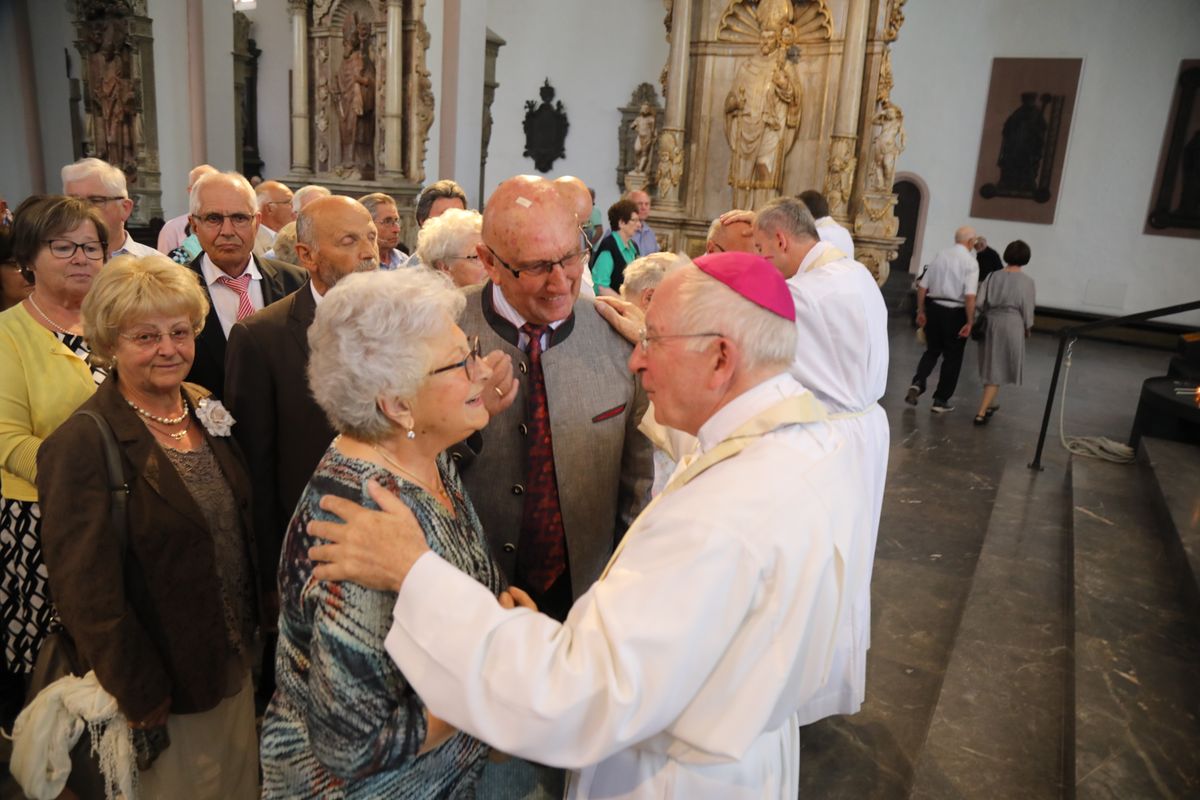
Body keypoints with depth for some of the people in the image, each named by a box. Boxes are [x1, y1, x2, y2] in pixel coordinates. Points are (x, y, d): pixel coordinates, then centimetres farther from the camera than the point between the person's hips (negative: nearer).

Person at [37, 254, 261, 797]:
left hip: (235, 663, 6)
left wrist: (254, 626, 9)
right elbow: (86, 590, -20)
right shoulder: (82, 444, -21)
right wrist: (139, 693, -15)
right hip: (165, 685, -6)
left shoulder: (206, 410, 0)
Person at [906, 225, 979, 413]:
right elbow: (970, 295, -18)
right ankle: (941, 400, 16)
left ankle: (917, 383, -3)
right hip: (955, 312, -4)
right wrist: (969, 322, -12)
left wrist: (921, 311, 13)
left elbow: (922, 286, 5)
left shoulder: (940, 255, 4)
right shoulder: (970, 261, -9)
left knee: (932, 350, 20)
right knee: (952, 357, 11)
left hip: (934, 307, 4)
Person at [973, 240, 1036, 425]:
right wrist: (1028, 328, 12)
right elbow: (1027, 308, -4)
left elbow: (980, 302, -3)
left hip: (991, 322, 4)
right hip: (1012, 324, -3)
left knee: (991, 366, 20)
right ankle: (981, 412, -3)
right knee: (999, 370, 3)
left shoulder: (994, 276, 0)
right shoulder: (1026, 281, -8)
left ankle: (989, 404, 34)